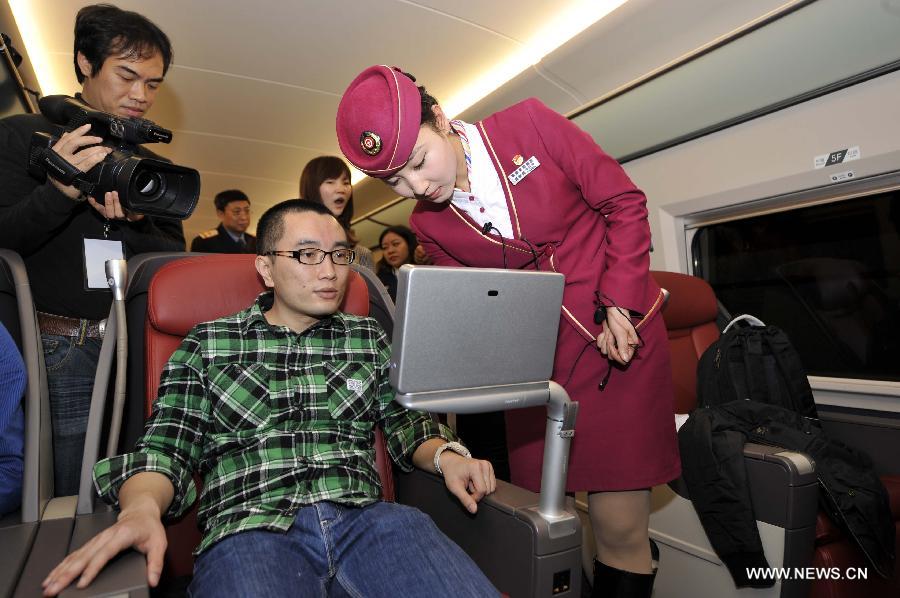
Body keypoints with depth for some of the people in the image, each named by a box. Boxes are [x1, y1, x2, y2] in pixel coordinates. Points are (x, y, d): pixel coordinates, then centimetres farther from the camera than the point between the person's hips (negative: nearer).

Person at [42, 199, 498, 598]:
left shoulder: (367, 337, 15)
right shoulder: (208, 344, 11)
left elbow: (405, 423, 17)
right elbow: (166, 448, 7)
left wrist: (445, 455, -3)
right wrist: (142, 507, -14)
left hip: (366, 519, 2)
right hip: (250, 526, 0)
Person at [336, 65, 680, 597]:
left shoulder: (529, 125, -7)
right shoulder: (429, 225, 0)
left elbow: (624, 202, -2)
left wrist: (619, 304, -10)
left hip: (621, 338, -1)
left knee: (620, 528, 3)